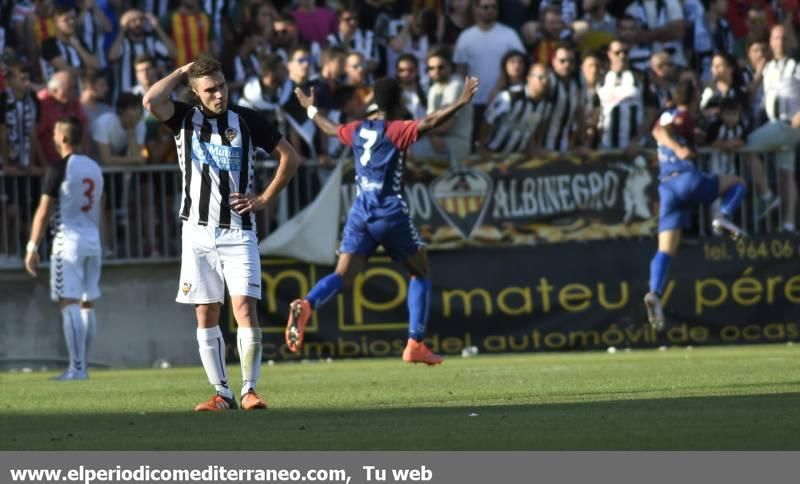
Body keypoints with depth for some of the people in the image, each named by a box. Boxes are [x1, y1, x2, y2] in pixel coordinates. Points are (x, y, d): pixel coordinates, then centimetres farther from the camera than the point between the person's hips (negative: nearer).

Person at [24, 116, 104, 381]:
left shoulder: (59, 168, -10)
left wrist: (33, 247, -7)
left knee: (69, 304, -8)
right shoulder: (94, 167, 12)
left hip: (69, 240, -7)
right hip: (93, 239, 7)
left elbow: (44, 211, -10)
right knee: (87, 304, 11)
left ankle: (76, 367, -14)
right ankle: (82, 364, 13)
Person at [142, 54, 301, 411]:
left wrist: (265, 198, 0)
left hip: (238, 232, -2)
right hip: (199, 232, 2)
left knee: (245, 308, -13)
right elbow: (151, 101, -18)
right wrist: (181, 72, -6)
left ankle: (249, 389, -6)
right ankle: (222, 393, 7)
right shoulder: (185, 119, 3)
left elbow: (290, 157, 7)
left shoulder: (246, 120, 1)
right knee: (206, 314, 2)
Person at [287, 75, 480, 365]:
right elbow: (428, 123, -23)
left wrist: (311, 110, 48)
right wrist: (460, 103, -26)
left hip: (360, 213, 5)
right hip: (391, 213, -5)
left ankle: (306, 305, -32)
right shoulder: (396, 131, -7)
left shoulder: (357, 130, 11)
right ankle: (415, 345, 5)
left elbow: (330, 129, 30)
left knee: (343, 276, -1)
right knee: (421, 273, 12)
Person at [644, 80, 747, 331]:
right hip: (687, 178, -6)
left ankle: (655, 294, -21)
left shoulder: (668, 116, 22)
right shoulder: (684, 116, 1)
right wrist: (678, 149, -32)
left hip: (666, 186, 6)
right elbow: (660, 131, -17)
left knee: (665, 250, -1)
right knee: (737, 183, 16)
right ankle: (723, 218, -10)